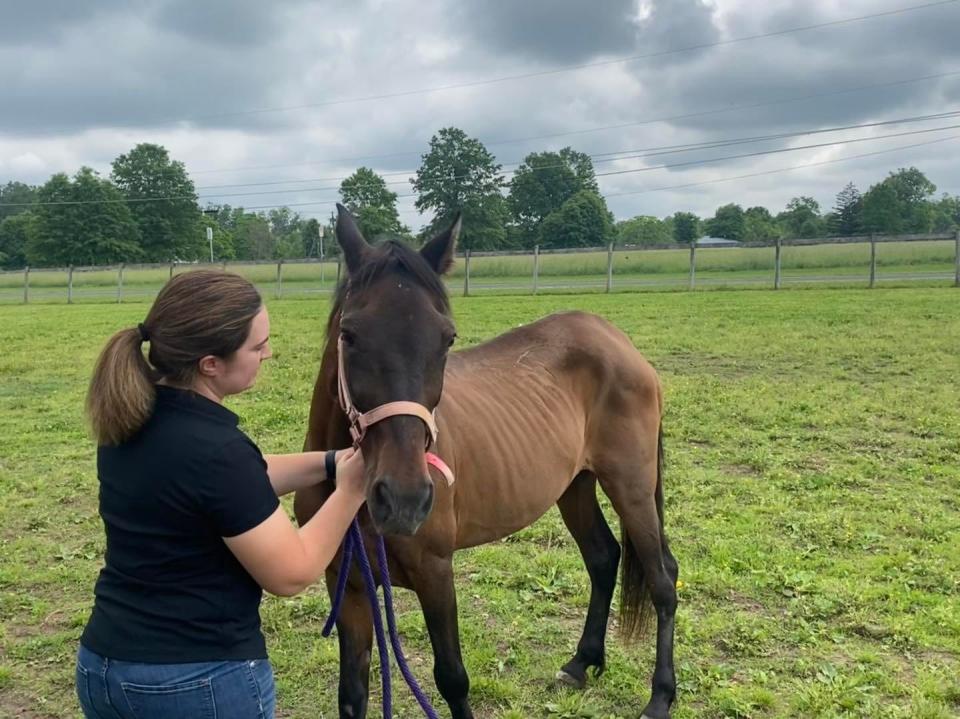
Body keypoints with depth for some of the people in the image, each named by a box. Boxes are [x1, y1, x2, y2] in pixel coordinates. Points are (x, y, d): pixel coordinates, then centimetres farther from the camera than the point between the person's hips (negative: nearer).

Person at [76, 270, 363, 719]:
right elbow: (291, 574, -17)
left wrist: (332, 462, 4)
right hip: (203, 681, -7)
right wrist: (351, 489, -8)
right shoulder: (214, 450, -26)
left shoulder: (130, 418, -2)